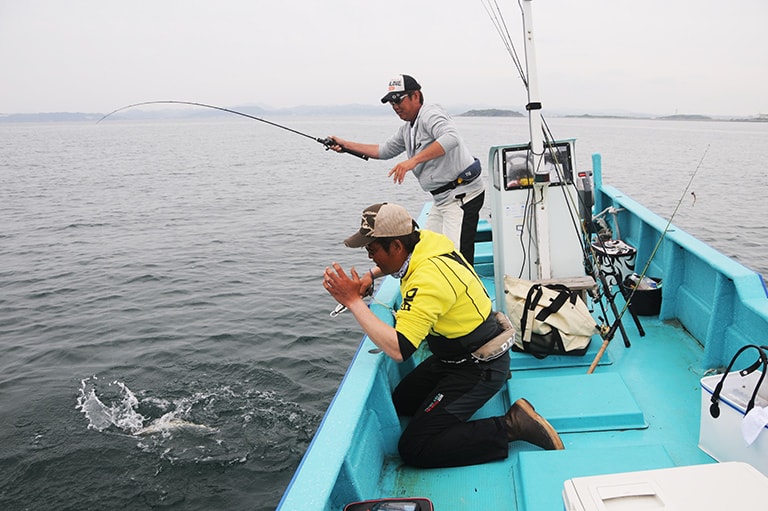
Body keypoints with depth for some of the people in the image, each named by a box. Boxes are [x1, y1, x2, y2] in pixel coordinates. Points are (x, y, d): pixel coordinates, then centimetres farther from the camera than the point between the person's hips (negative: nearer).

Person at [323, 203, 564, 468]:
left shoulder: (429, 280, -32)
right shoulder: (423, 241, -5)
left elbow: (398, 349, -37)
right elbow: (395, 262, 23)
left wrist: (354, 301, -32)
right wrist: (372, 275, 5)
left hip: (479, 369, -9)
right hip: (453, 355, 9)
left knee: (414, 449, -13)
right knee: (400, 403, 16)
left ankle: (512, 425, -9)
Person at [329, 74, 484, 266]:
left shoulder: (430, 113, -13)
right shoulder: (407, 129, 17)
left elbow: (451, 138, -31)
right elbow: (384, 151, 27)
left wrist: (413, 160, -37)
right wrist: (346, 145, 22)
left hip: (462, 194, -10)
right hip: (443, 198, 10)